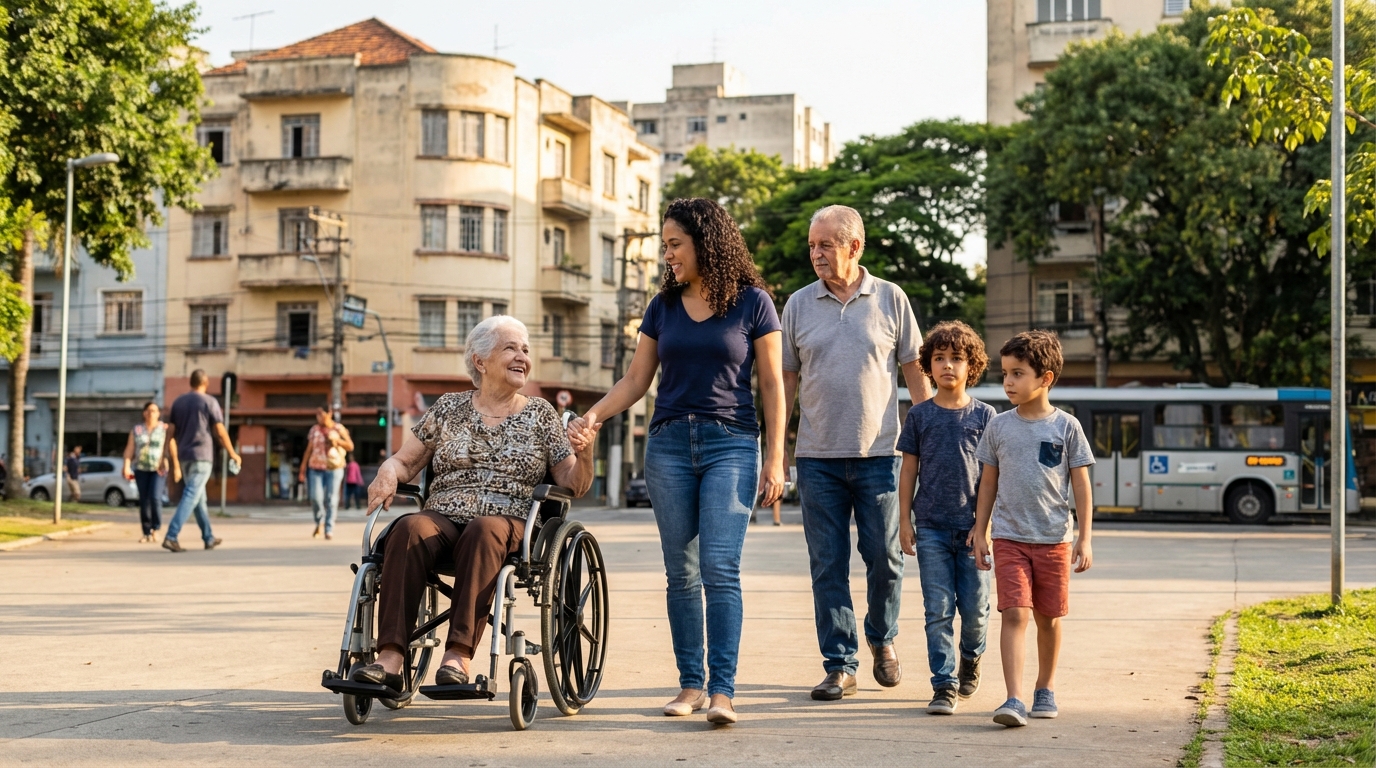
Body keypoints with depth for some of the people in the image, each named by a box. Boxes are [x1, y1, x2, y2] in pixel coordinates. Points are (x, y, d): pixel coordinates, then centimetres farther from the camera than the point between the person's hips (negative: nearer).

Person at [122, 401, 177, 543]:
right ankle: (147, 533, 5)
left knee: (155, 497, -16)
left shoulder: (165, 429, 1)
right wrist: (126, 467, -11)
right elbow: (129, 450, 2)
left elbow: (173, 448, -5)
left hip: (158, 469, -2)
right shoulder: (136, 430, 6)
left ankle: (155, 528, 3)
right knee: (144, 500, 0)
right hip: (141, 468, 2)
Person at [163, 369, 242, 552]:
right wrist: (232, 454, 5)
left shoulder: (178, 402, 11)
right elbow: (220, 432, -6)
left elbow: (170, 432, 7)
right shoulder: (209, 402, -4)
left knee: (200, 498, 16)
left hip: (184, 456, 6)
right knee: (190, 498, -11)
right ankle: (170, 537, -22)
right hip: (202, 456, -6)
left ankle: (209, 538, 23)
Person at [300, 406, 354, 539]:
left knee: (331, 499, -6)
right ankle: (319, 523, 15)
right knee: (316, 498, -10)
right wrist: (302, 470, 7)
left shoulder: (338, 429, 3)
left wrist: (336, 439, -13)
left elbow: (350, 446, 3)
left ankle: (329, 530, 1)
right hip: (316, 468, 1)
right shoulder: (314, 430, 8)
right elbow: (308, 450, 10)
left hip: (334, 469, -1)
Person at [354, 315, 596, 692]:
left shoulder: (540, 414, 16)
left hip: (507, 523, -1)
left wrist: (585, 453, -10)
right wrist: (388, 472, -5)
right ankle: (389, 659, -42)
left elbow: (574, 485, 11)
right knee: (409, 529, -33)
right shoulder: (449, 407, 18)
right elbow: (406, 461, 18)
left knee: (482, 532, -38)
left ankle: (458, 655, -46)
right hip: (442, 517, 1)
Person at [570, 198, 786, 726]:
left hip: (730, 443, -4)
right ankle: (691, 683, 12)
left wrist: (775, 460, -5)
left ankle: (723, 690, -13)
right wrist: (592, 415, -4)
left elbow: (772, 385, 1)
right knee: (681, 573, 4)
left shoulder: (752, 303, 1)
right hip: (669, 443, 4)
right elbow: (636, 380, 12)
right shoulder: (663, 307, 11)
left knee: (720, 568, -13)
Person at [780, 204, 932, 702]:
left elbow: (914, 372, 7)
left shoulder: (890, 299, 3)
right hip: (817, 456, 1)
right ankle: (840, 666, 8)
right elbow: (785, 381, 10)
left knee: (884, 557, 4)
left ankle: (882, 638, 29)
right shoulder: (798, 305, 7)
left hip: (878, 454, -1)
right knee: (828, 566, 1)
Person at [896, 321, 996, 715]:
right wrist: (905, 520, 3)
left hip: (972, 527, 0)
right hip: (931, 527, 0)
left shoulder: (984, 415, 3)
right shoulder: (919, 415, 5)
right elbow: (908, 470, 8)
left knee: (974, 608, 5)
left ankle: (971, 657, 34)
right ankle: (944, 686, 1)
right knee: (938, 610, -3)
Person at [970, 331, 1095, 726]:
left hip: (1054, 540, 0)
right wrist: (979, 532, 8)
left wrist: (1085, 539, -3)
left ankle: (1046, 688, 30)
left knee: (1049, 618, 11)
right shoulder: (998, 427, 3)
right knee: (1015, 614, -12)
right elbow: (989, 482, 10)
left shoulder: (1066, 427, -1)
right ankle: (1014, 700, -17)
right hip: (1009, 538, 0)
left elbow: (1081, 485, 1)